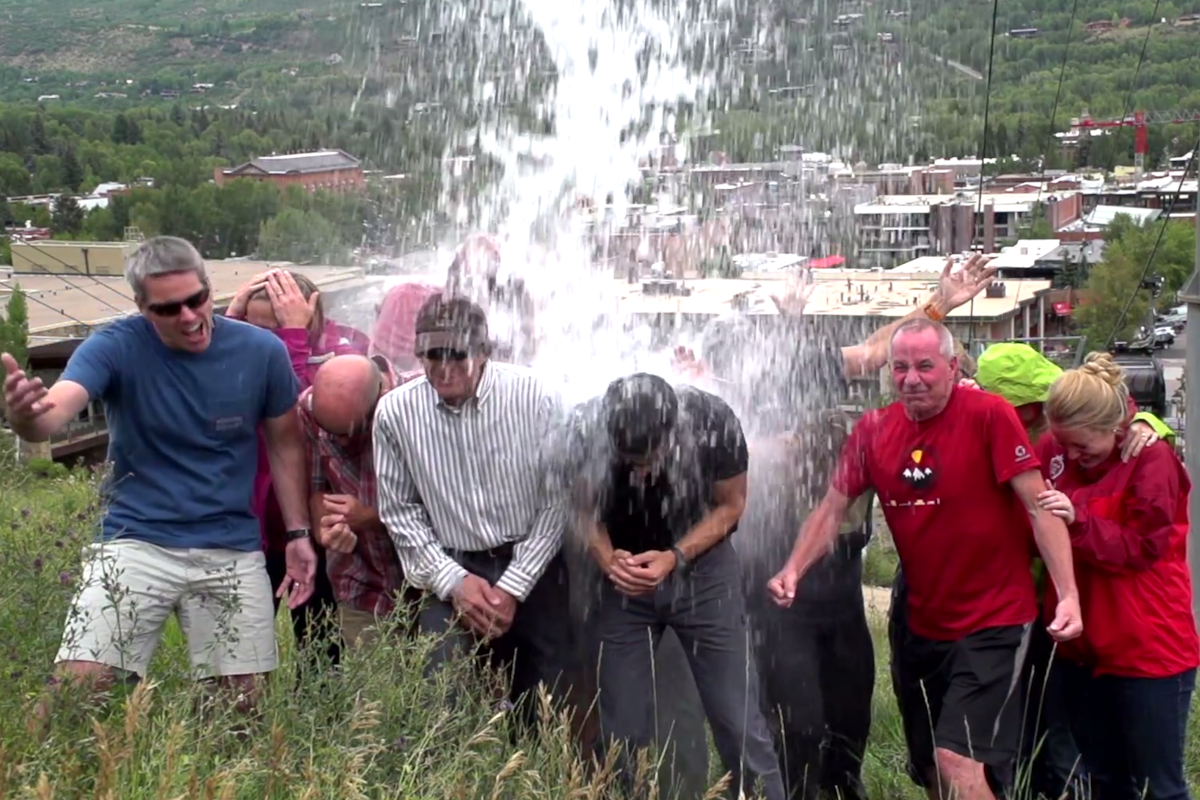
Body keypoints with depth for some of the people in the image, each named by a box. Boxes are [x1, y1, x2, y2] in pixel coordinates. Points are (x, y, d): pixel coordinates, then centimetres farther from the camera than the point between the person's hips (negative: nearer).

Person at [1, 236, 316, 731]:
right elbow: (52, 413, -28)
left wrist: (298, 532, 4)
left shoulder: (262, 352, -4)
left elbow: (283, 442, 9)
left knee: (244, 701, 6)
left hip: (233, 550, 2)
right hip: (137, 541, -2)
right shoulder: (116, 347, -10)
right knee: (76, 683, -14)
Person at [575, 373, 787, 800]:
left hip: (701, 571, -1)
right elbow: (584, 506, -5)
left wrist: (674, 557, -24)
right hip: (624, 580, 1)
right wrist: (606, 557, -25)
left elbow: (730, 505, -8)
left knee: (739, 724, -1)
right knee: (621, 732, 5)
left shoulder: (712, 422, -26)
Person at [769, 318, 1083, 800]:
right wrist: (793, 570, -11)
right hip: (922, 627, 6)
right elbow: (832, 509, 4)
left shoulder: (989, 416, -15)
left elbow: (1038, 506, -16)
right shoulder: (873, 430, 0)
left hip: (992, 621, -6)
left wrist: (1068, 593, -24)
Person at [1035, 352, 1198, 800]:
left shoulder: (1152, 460, -13)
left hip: (1147, 650, -5)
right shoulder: (1054, 450, 1)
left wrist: (1078, 520, -28)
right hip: (1080, 647, 6)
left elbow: (1142, 548, -16)